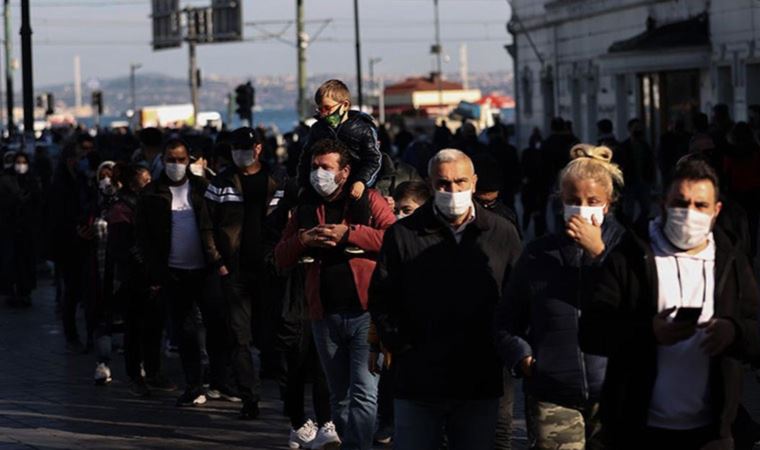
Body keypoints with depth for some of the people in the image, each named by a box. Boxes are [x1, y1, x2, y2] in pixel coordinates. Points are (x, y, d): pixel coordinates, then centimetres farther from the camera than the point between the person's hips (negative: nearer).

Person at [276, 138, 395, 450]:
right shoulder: (306, 209, 15)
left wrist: (348, 233, -16)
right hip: (325, 316, 5)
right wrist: (302, 240, -6)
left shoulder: (368, 199, 3)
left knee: (364, 393, -12)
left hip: (365, 311, -5)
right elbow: (281, 258, 14)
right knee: (339, 396, 14)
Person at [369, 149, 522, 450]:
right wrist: (400, 346, -5)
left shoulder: (502, 234, 4)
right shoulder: (403, 235, 0)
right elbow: (381, 298, 3)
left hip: (481, 386, 1)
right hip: (417, 384, -1)